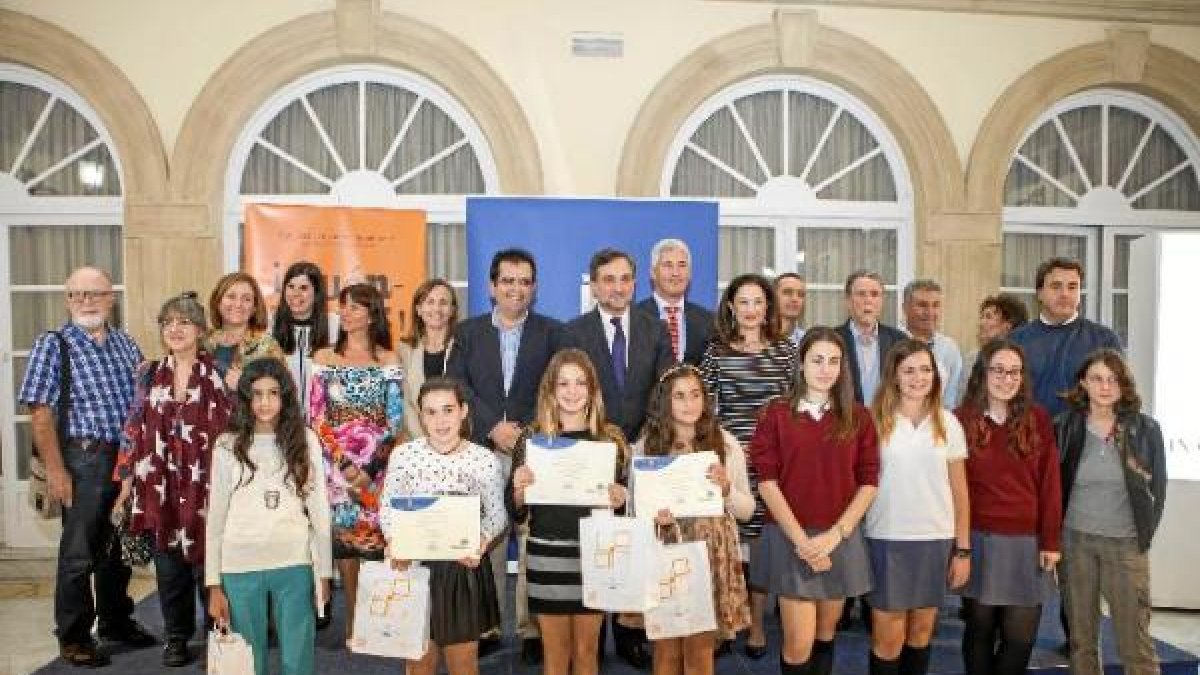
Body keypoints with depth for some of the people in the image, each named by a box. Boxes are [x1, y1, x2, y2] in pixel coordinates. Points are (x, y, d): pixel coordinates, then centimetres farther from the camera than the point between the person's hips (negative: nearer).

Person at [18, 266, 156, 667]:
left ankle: (116, 620, 33)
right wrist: (55, 470, -15)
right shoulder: (53, 345, -6)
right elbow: (40, 411, -10)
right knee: (79, 552, 3)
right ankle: (73, 637, 18)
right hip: (85, 460, -5)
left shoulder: (125, 343, 10)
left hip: (130, 457, 5)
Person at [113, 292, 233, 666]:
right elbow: (134, 429, 9)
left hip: (206, 483, -3)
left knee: (207, 558, 4)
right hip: (160, 485, 3)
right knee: (169, 563, 10)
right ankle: (177, 636, 26)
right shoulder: (149, 374, 7)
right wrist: (127, 480, 5)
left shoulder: (218, 373, -2)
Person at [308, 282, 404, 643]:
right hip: (337, 464, 1)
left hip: (377, 464, -1)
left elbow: (395, 422, 0)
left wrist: (370, 467, -9)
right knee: (344, 537, 3)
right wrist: (343, 462, -9)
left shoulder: (388, 361, 3)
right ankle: (352, 619, 16)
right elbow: (316, 418, 1)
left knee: (376, 536, 0)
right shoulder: (324, 358, 6)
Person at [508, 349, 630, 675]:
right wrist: (519, 488, -18)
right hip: (546, 557, 0)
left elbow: (626, 497, 9)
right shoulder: (532, 437, -1)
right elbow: (515, 513, 2)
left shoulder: (612, 438, 0)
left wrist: (620, 499, -13)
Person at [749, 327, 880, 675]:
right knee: (799, 646, -3)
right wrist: (801, 540, -13)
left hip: (841, 538, 2)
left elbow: (869, 482, 1)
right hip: (790, 538, -2)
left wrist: (834, 535, -10)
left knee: (825, 636, 13)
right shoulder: (777, 413, -2)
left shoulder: (858, 417, 4)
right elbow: (767, 481, -6)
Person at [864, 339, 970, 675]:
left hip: (937, 539, 3)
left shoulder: (948, 423, 4)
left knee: (922, 630, 14)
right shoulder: (875, 420, -4)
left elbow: (959, 490, 7)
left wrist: (963, 549, 5)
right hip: (887, 539, -2)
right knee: (888, 638, 2)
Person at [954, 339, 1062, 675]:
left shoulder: (1038, 419, 2)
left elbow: (1049, 483, 1)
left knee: (1020, 636, 3)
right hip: (978, 539, -1)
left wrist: (1050, 541, -2)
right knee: (980, 629, 9)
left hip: (1027, 540, 1)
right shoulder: (961, 420, -2)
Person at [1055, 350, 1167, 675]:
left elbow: (1158, 490, 3)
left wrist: (1145, 535, 0)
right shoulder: (1065, 426, -2)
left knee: (1135, 642, 1)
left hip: (1126, 544, -1)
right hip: (1075, 539, 1)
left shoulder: (1146, 429, -4)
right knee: (1081, 638, 10)